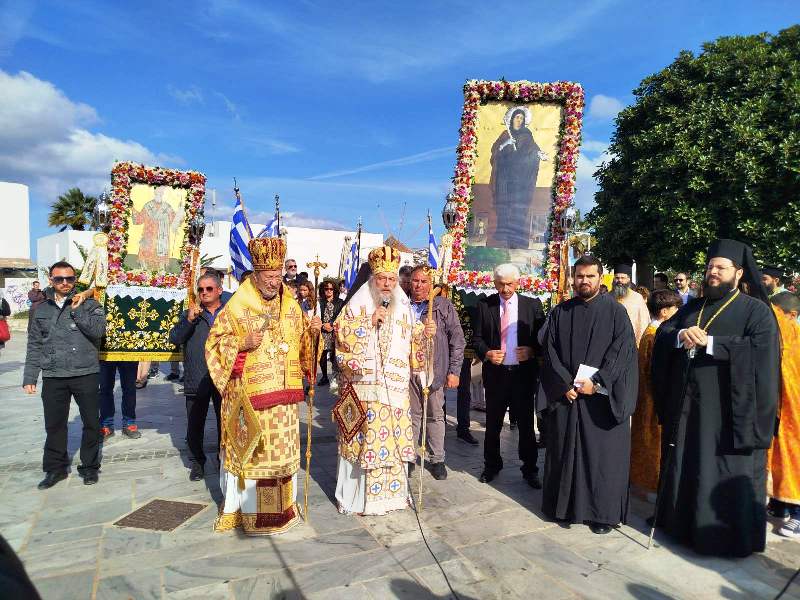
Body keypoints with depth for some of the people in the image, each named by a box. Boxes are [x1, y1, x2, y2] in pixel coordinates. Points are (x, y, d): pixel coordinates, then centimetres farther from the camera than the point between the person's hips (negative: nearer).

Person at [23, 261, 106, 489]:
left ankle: (89, 466, 21)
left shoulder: (89, 304, 1)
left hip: (85, 374, -2)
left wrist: (77, 310, -15)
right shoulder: (42, 309, 10)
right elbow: (34, 345, 10)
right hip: (53, 377, 2)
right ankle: (55, 468, 26)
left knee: (91, 423, 5)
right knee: (54, 425, 10)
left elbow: (98, 331, -14)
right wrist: (30, 376, 6)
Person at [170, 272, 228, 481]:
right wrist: (189, 320, -16)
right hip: (196, 381, 1)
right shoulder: (190, 314, 9)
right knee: (195, 425, 10)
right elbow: (174, 338, -2)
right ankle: (197, 461, 30)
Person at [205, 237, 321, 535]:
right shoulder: (236, 307, -6)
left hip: (284, 394, 4)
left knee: (284, 450, 13)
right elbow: (215, 344, -4)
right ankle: (248, 509, 19)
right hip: (250, 394, -4)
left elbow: (301, 342, 17)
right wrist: (242, 344, -20)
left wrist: (311, 330, -3)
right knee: (250, 451, 3)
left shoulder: (291, 305, 8)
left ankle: (283, 504, 29)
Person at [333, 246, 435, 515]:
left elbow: (409, 340, 18)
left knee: (393, 434, 9)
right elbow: (342, 335, -11)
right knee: (364, 435, -2)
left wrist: (423, 332, -1)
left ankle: (392, 490, 24)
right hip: (364, 384, -4)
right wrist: (370, 322, -17)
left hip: (394, 385, 4)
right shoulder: (357, 305, -3)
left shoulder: (403, 307, 11)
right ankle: (359, 494, 13)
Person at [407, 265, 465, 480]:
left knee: (435, 415, 8)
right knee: (412, 414, 10)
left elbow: (457, 339, 0)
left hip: (434, 370, -2)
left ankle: (437, 459, 21)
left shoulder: (443, 305, 1)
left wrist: (454, 371, -5)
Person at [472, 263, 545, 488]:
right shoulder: (484, 305, 0)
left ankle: (530, 469, 27)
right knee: (493, 424, 13)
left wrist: (533, 350, -14)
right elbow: (476, 337, 3)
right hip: (495, 373, 1)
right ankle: (491, 465, 32)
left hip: (524, 373, 0)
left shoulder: (533, 305, 0)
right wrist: (486, 353, -15)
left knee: (526, 424, 11)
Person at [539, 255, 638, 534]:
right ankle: (565, 504, 23)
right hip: (565, 394, 3)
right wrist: (566, 385, -9)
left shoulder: (615, 311, -1)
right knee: (564, 452, 9)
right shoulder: (559, 313, 7)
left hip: (602, 398, -2)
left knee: (602, 454, 3)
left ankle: (603, 511, 17)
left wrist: (596, 383, -15)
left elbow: (622, 351, -8)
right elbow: (550, 352, 3)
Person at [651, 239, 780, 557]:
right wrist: (681, 335, -17)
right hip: (688, 405, 5)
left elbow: (761, 350, -17)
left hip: (729, 408, -5)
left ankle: (729, 536, 20)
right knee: (685, 468, 14)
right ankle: (683, 524, 29)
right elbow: (662, 333, 5)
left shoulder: (756, 310, -2)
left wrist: (709, 342, -21)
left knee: (727, 476, 4)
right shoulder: (692, 308, 14)